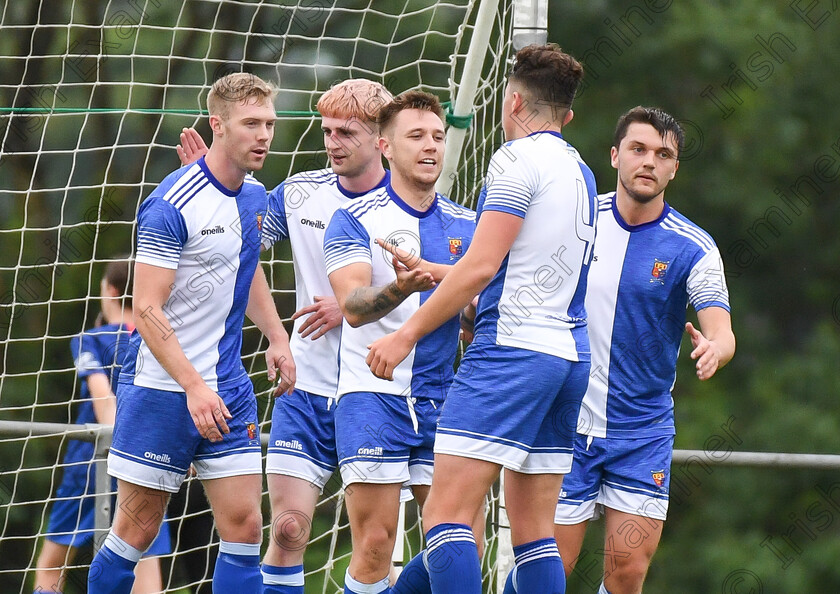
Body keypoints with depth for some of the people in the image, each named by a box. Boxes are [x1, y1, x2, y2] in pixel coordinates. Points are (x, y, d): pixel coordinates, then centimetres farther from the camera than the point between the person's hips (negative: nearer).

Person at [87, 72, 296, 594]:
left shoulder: (256, 197, 8)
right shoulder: (171, 206, -16)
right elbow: (147, 309, -19)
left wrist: (277, 337, 13)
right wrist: (193, 386, -25)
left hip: (229, 390, 7)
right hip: (161, 389, -7)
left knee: (244, 526, -3)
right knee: (136, 531, 0)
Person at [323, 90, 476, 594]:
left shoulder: (466, 226, 14)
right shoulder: (355, 220, 0)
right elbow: (354, 306, -15)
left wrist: (428, 270, -13)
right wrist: (398, 290, -36)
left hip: (442, 398, 4)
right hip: (373, 396, -4)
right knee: (375, 544, -11)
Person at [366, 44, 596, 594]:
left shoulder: (519, 158, -6)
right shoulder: (580, 173, 20)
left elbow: (481, 266, -13)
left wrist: (408, 333, -8)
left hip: (514, 344, -9)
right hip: (570, 355, 9)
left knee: (445, 515, -13)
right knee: (534, 532, 9)